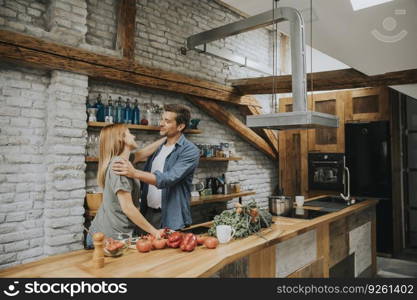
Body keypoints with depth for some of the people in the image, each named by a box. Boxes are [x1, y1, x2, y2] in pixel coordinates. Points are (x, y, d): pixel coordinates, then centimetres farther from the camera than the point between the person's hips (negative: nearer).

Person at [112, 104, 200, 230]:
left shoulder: (190, 151, -14)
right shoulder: (158, 147, 8)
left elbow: (168, 179, -26)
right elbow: (146, 176, 14)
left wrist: (134, 173, -33)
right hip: (148, 213, 6)